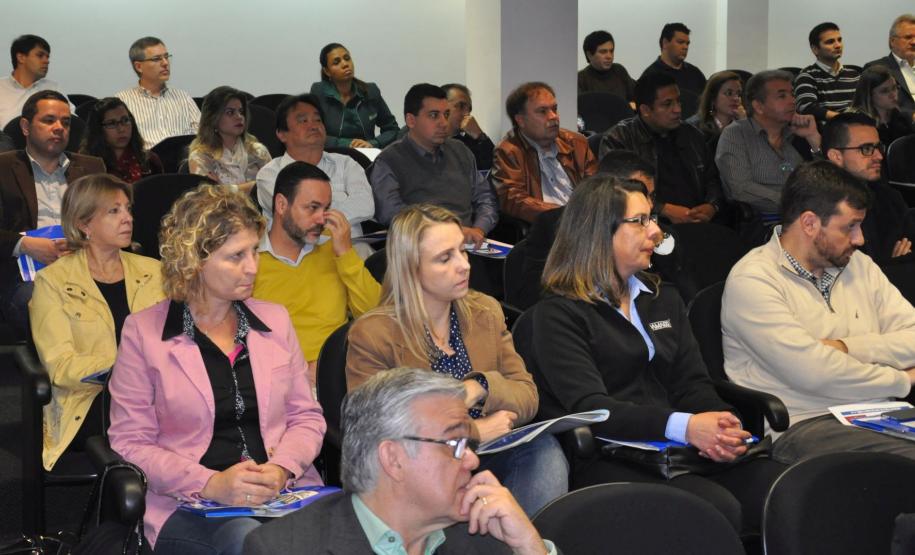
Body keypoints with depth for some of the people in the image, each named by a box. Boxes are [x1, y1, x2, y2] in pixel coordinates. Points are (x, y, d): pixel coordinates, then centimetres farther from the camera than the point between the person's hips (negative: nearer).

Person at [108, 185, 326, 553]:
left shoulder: (275, 319, 14)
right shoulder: (143, 332, 2)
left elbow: (307, 417, 15)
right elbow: (131, 442, -1)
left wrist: (281, 469, -8)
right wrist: (211, 484, -15)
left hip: (286, 491, 4)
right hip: (190, 506, -4)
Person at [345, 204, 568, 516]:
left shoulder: (486, 312, 12)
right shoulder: (371, 335, -6)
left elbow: (527, 397, 7)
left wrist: (480, 387, -16)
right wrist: (472, 432, -14)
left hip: (490, 459, 5)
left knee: (543, 448, -26)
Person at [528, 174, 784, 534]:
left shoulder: (664, 299, 22)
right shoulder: (559, 314, -1)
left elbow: (693, 384, 13)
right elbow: (588, 406, -14)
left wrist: (720, 430, -12)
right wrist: (683, 426, -28)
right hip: (604, 460, -6)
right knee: (717, 510, -32)